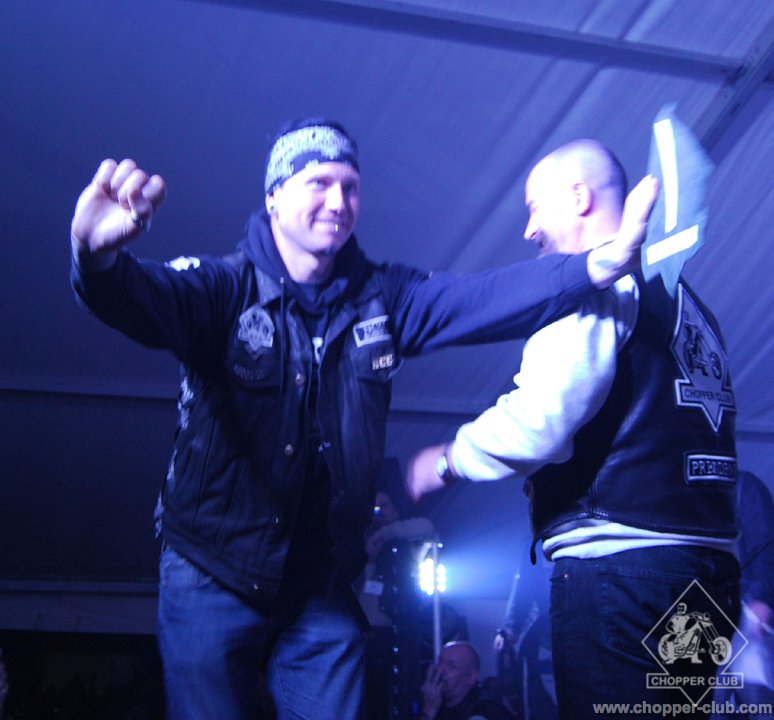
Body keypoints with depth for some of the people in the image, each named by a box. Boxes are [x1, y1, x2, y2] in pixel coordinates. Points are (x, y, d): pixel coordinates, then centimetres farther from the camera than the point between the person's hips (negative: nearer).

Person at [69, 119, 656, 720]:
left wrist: (600, 263, -27)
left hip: (324, 590, 3)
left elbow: (488, 296, -11)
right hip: (213, 579, -2)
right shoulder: (226, 286, -10)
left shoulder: (382, 297, 0)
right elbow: (147, 296, -29)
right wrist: (100, 255, -53)